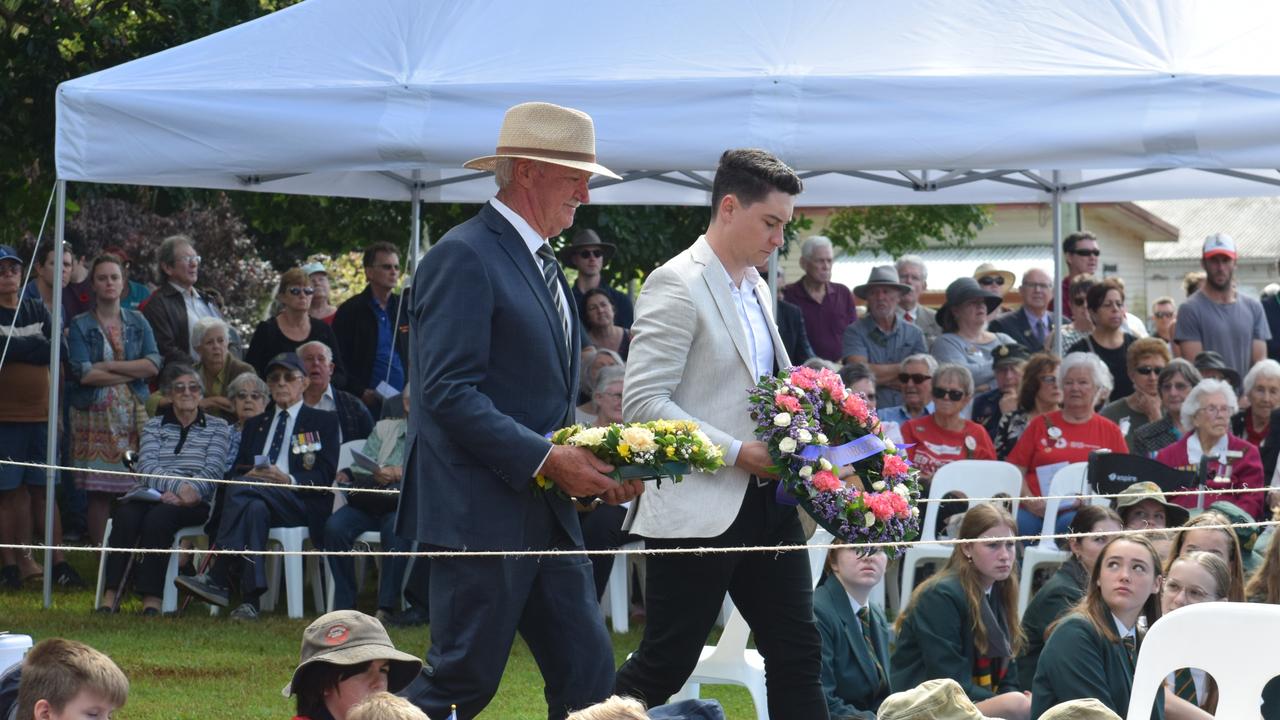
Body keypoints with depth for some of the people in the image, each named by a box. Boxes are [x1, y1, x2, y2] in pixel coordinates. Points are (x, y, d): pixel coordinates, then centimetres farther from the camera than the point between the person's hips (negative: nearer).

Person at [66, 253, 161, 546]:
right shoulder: (80, 325, 3)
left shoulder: (137, 322, 12)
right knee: (99, 492, -5)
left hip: (134, 413, 2)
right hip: (95, 415, -2)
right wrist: (131, 373, -5)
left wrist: (108, 366, -8)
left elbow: (153, 365, -1)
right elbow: (83, 374, -9)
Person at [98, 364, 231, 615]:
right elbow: (147, 467, 1)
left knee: (159, 517, -36)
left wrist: (189, 491, -18)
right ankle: (110, 593, -37)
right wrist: (178, 486, -17)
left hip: (193, 503, -2)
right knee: (126, 516, -32)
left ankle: (151, 597, -40)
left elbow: (212, 472, 1)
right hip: (150, 494, 2)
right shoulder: (154, 426, 18)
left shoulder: (217, 427, 14)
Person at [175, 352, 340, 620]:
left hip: (302, 503, -3)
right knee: (255, 508, -38)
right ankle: (249, 600, -51)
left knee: (243, 490, -34)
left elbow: (325, 475, 1)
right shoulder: (255, 425, 32)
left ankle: (218, 578, -44)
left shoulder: (324, 422, 16)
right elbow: (237, 470, 19)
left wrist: (289, 480, -17)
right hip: (258, 497, 3)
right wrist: (249, 475, -7)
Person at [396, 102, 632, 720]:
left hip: (546, 517, 9)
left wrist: (594, 464, 6)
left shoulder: (543, 267, 19)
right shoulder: (464, 257, -12)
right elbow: (448, 392, -20)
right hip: (482, 514, -9)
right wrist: (546, 459, -21)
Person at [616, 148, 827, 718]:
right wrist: (735, 452, -20)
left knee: (797, 654, 5)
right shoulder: (676, 284, -12)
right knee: (664, 666, -1)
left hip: (765, 499, 8)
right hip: (697, 511, -8)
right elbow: (642, 403, -18)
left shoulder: (756, 287, 15)